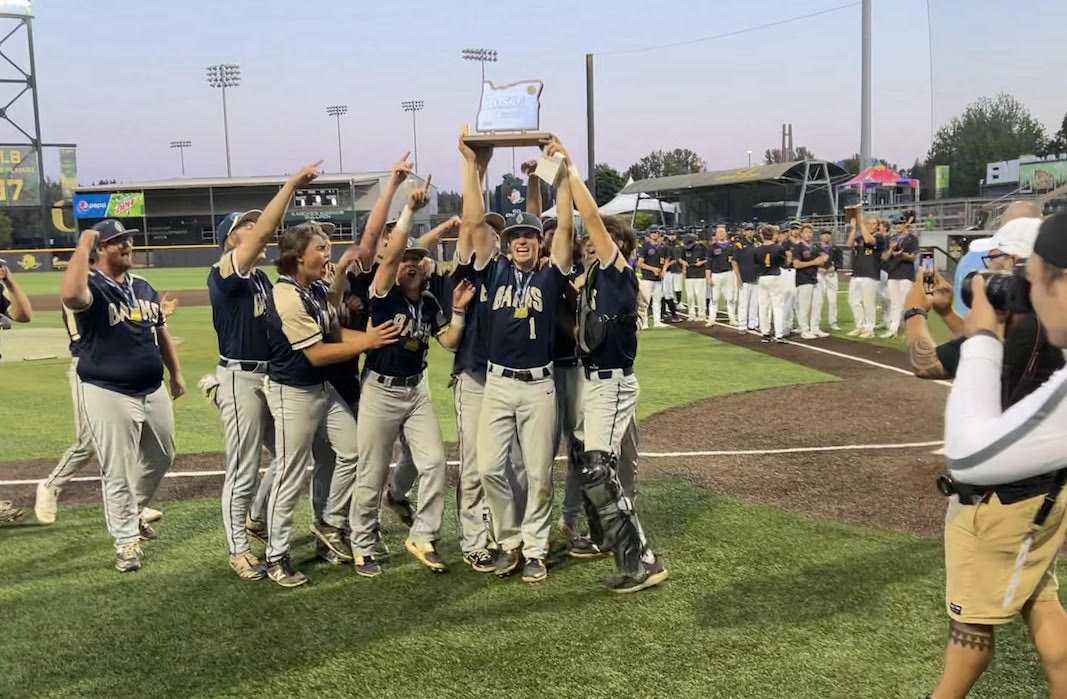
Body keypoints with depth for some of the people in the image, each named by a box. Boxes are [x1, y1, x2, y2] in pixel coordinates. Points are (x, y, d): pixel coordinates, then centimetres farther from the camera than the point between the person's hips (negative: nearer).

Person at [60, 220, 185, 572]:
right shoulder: (92, 287, -12)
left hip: (153, 390, 7)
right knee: (118, 472, -1)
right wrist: (83, 244, -29)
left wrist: (176, 373, 18)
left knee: (161, 457, 20)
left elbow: (161, 332, 20)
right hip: (108, 394, -7)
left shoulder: (144, 287, 10)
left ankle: (133, 512, 42)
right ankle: (126, 541, 11)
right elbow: (70, 295, -37)